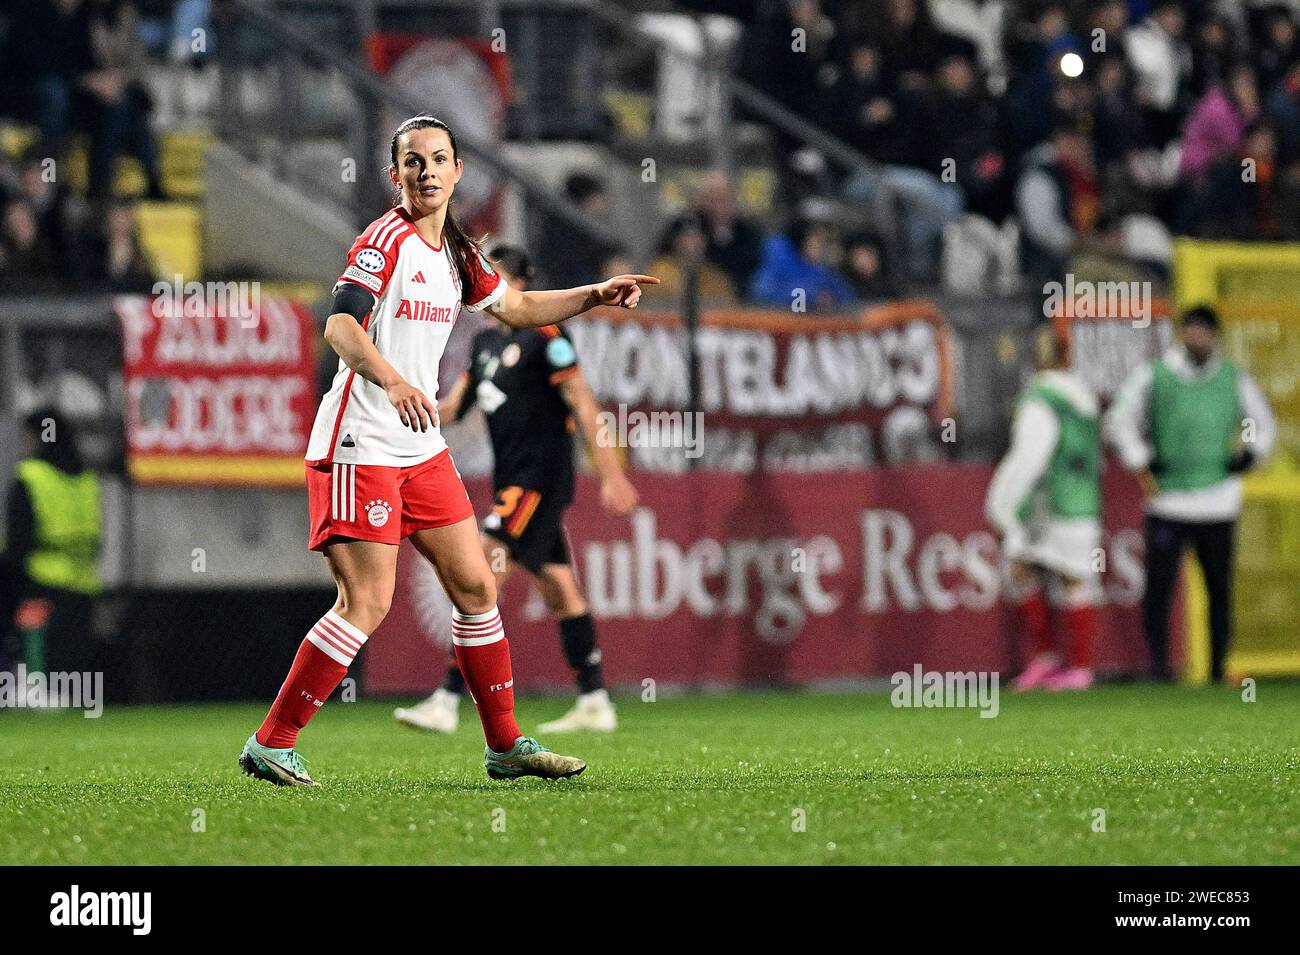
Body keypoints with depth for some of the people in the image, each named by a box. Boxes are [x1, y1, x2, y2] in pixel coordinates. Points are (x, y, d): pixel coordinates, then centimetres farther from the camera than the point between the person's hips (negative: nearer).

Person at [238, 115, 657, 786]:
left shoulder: (457, 253, 13)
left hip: (421, 448, 8)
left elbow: (516, 307, 31)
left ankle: (506, 745, 17)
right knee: (368, 601, -14)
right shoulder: (387, 240, -12)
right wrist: (393, 381, -43)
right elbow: (339, 326, -26)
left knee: (475, 586, 8)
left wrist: (595, 296, 20)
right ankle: (271, 743, -7)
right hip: (360, 447, -8)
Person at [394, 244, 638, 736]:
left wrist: (611, 474, -18)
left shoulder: (545, 336, -11)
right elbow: (452, 407, 17)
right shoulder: (485, 342, 14)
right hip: (512, 481, 9)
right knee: (559, 592, 12)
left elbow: (584, 405, -14)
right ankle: (594, 704, 17)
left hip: (540, 478, -9)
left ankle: (447, 701, -19)